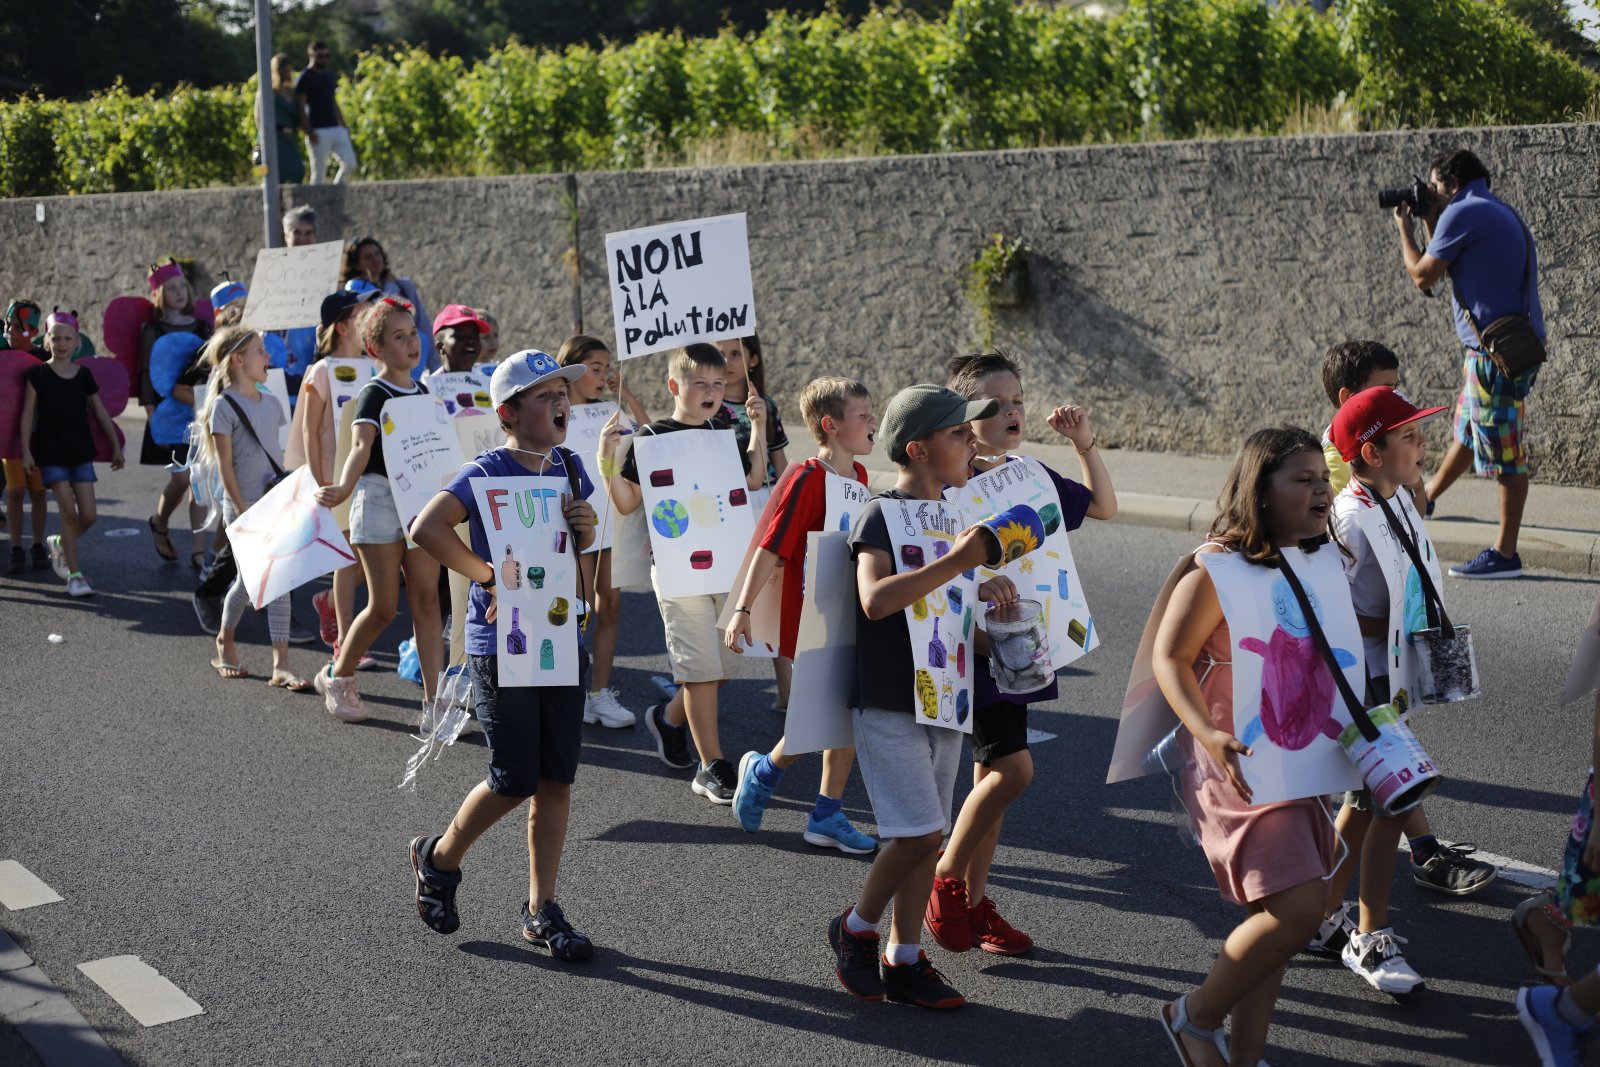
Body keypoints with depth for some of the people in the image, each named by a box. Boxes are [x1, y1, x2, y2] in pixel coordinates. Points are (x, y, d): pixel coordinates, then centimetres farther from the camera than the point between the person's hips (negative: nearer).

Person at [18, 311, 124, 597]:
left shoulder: (83, 375, 6)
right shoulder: (38, 375, -2)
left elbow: (100, 412, 12)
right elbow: (28, 414, -1)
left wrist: (115, 446, 12)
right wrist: (26, 451, -6)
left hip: (80, 451, 3)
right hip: (51, 453, -3)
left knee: (88, 516, -3)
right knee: (69, 511, -10)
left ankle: (60, 544, 28)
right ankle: (74, 574, -1)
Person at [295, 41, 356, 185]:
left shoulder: (330, 76, 18)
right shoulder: (304, 78, -3)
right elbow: (300, 107, -9)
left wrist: (343, 126, 15)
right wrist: (309, 132, -18)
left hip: (336, 129, 6)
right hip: (318, 132, -6)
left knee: (350, 164, -3)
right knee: (319, 171, -4)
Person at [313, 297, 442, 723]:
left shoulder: (422, 392, 11)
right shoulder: (373, 395, -10)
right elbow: (361, 445, -28)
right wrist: (343, 488, -44)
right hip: (379, 500, -6)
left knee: (427, 600, -1)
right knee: (383, 606, -1)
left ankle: (434, 701, -1)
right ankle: (337, 676, 23)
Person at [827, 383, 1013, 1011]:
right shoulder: (881, 515, -14)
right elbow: (876, 599, -31)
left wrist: (979, 593, 3)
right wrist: (957, 562, -34)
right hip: (889, 705, -8)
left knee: (926, 838, 9)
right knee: (919, 832, -11)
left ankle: (903, 962, 18)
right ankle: (855, 929, 11)